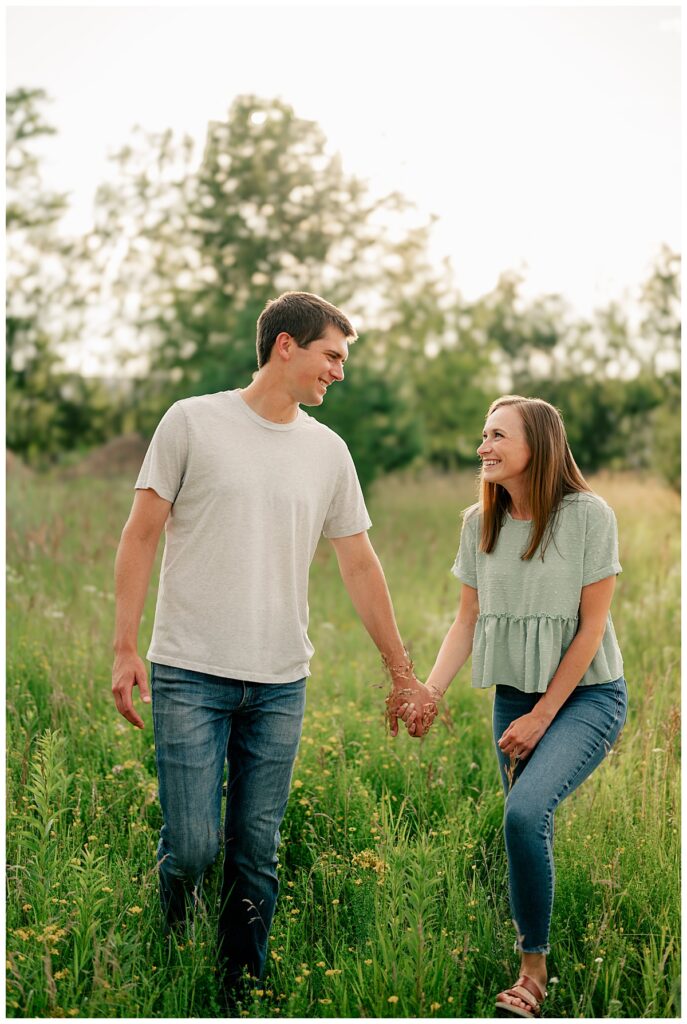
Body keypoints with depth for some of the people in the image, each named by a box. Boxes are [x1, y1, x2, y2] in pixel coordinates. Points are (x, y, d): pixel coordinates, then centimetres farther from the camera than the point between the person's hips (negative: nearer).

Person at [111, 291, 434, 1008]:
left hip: (280, 682, 4)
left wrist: (402, 674, 14)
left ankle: (240, 992, 20)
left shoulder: (328, 451, 10)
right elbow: (141, 536, 1)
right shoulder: (192, 422, -1)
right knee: (192, 846, -7)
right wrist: (125, 647, -6)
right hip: (190, 674, -3)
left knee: (257, 854, 6)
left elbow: (360, 566, 15)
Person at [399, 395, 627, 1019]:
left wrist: (541, 717, -11)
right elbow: (467, 622, 5)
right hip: (514, 693, 5)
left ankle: (533, 968, -9)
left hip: (586, 694, -5)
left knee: (526, 812, -24)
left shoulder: (588, 515, -12)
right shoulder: (481, 522, 2)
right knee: (529, 829, 5)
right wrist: (429, 692, -10)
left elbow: (590, 627, -11)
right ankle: (534, 973, 21)